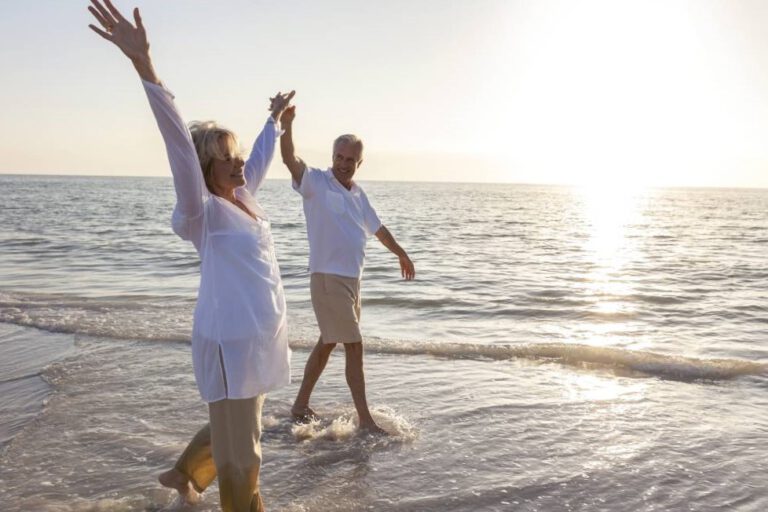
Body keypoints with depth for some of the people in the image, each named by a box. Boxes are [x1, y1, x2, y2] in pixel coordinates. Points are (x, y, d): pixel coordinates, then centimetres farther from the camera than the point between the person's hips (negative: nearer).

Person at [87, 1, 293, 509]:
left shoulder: (243, 198, 7)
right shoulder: (203, 212, -15)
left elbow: (262, 157, 25)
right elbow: (180, 145, -27)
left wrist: (275, 119, 40)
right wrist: (145, 67, -38)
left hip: (260, 337, 9)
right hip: (231, 342, -9)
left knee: (233, 432, 26)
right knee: (241, 454, 3)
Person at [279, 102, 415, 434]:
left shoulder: (357, 193, 13)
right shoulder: (316, 182, -8)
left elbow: (377, 228, 26)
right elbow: (290, 160, -27)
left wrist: (401, 254, 35)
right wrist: (287, 123, -43)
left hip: (351, 279, 8)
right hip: (328, 278, -8)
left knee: (327, 343, 15)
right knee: (354, 347, -4)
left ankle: (301, 406, 29)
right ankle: (365, 419, 6)